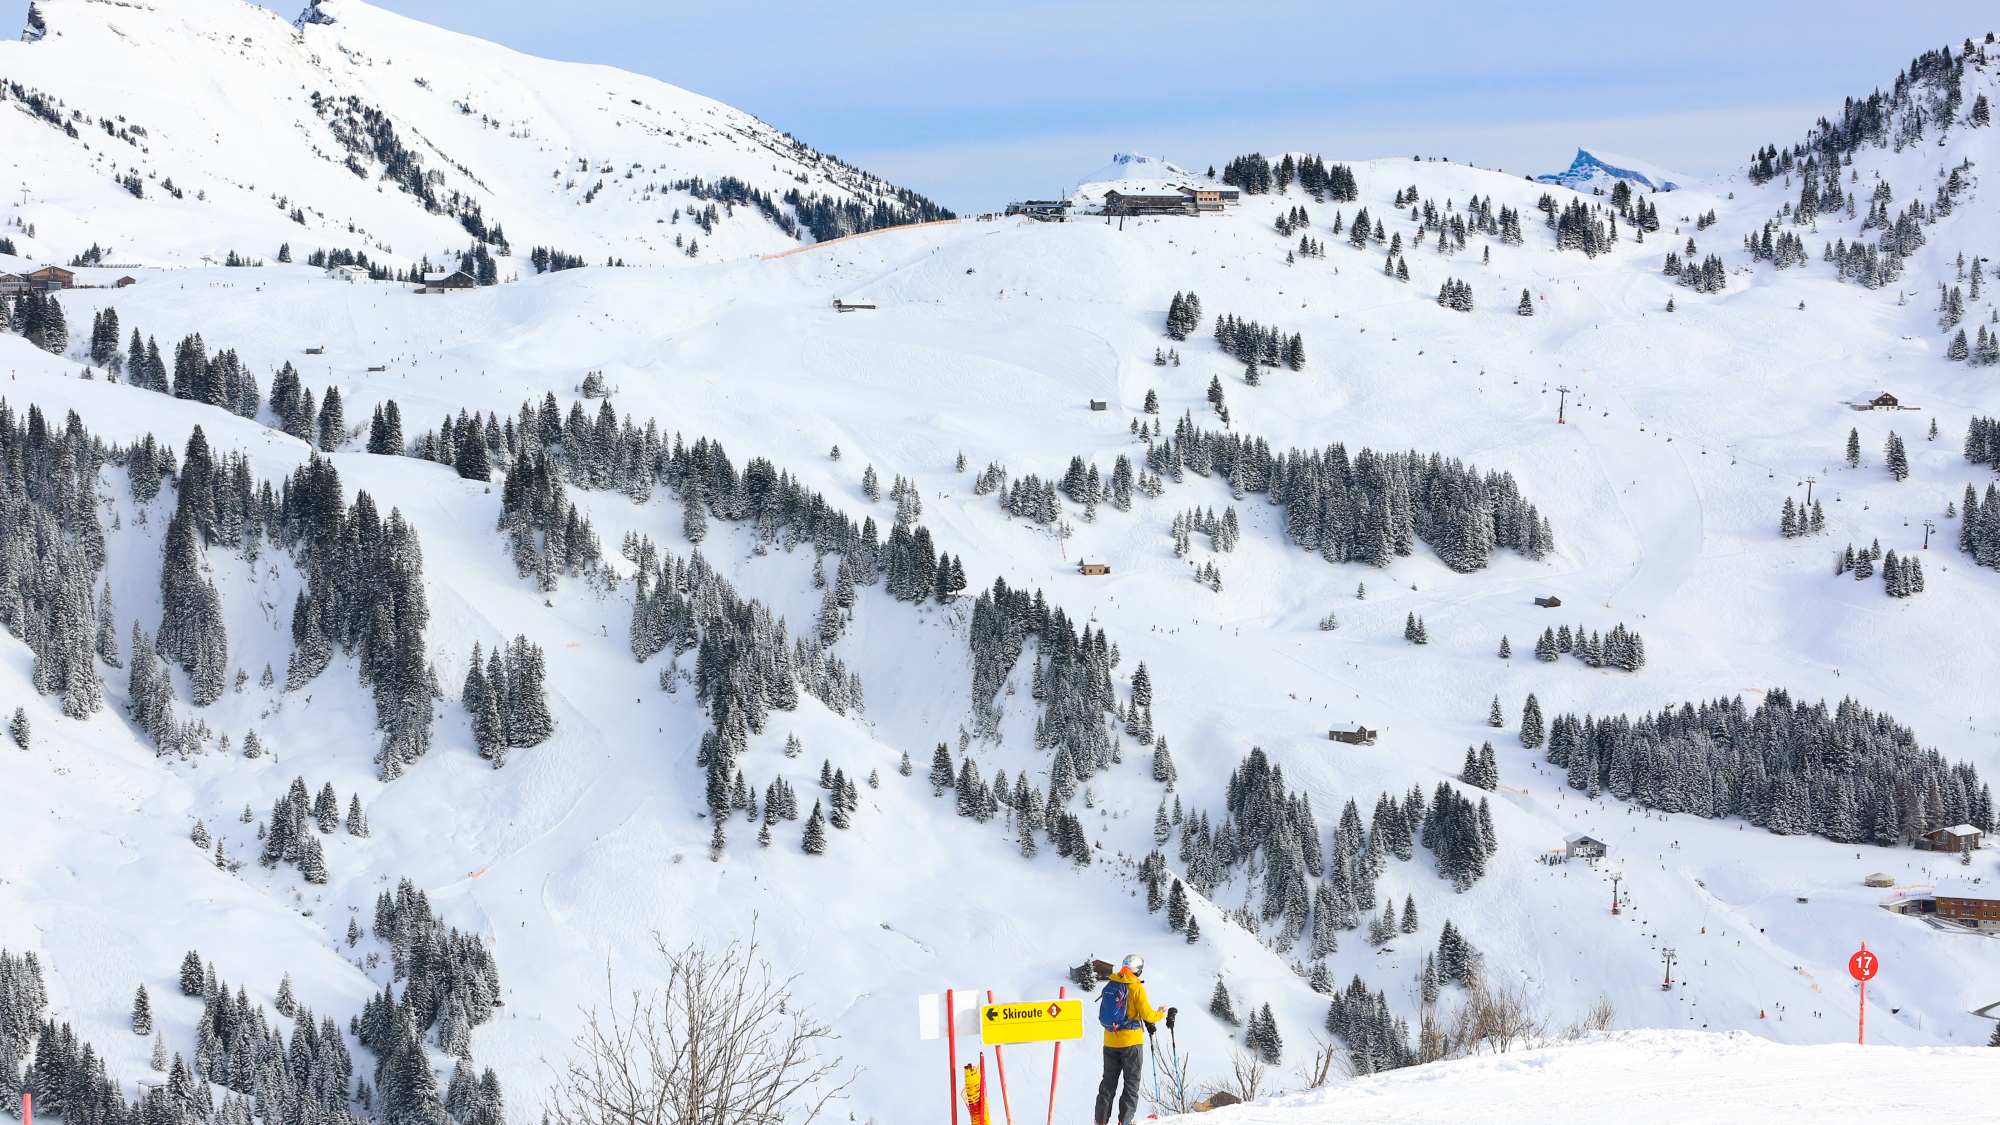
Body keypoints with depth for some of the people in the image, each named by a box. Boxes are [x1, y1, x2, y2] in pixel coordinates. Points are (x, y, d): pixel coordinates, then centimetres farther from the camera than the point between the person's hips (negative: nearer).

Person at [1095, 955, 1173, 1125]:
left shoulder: (1110, 985, 4)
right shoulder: (1136, 988, -13)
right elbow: (1147, 1014, -13)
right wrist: (1162, 1014, 8)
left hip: (1110, 1040, 5)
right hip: (1130, 1041, -5)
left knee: (1109, 1081, 13)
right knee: (1132, 1082, 4)